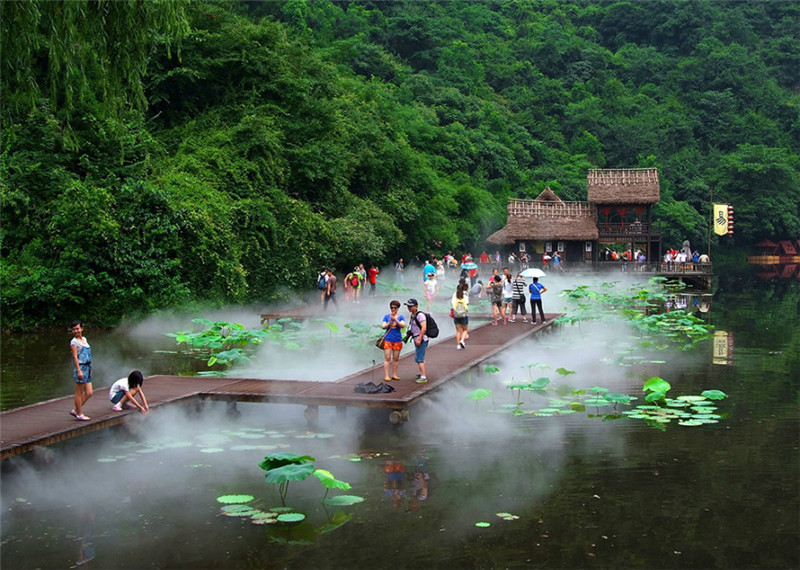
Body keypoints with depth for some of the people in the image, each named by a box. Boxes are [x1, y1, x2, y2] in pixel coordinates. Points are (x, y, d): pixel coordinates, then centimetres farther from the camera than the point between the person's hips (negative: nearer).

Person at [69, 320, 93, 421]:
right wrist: (79, 371, -19)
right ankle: (79, 414, 5)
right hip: (80, 368, -8)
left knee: (89, 393, 6)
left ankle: (75, 410, 17)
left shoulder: (84, 339, 16)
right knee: (79, 393, -2)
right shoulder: (74, 342, -6)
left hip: (87, 368, 8)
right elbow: (75, 357, -13)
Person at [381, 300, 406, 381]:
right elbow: (383, 327, -1)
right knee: (387, 358, -6)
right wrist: (389, 323, -17)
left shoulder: (400, 317, 5)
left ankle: (394, 375, 14)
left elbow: (403, 325, -11)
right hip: (388, 339, -1)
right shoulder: (386, 316, 6)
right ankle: (386, 376, -6)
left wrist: (395, 320, -23)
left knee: (396, 358, 5)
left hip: (397, 340, 1)